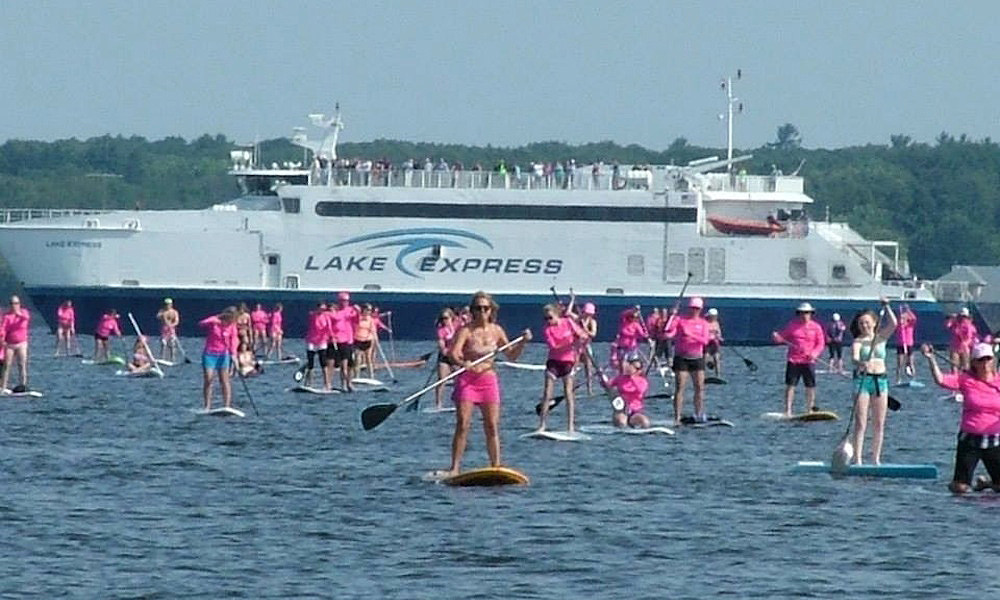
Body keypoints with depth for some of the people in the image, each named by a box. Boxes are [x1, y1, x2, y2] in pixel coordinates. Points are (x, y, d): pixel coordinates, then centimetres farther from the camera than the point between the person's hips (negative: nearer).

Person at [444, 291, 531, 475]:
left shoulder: (496, 331, 7)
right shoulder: (466, 331, -6)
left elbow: (511, 356, 17)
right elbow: (454, 353, -21)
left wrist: (522, 343, 1)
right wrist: (463, 363, -41)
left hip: (488, 379, 4)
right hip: (467, 379, -4)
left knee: (492, 427, 2)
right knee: (462, 425, -9)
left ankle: (496, 467, 7)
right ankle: (454, 468, -7)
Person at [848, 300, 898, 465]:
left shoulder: (881, 337, 11)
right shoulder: (858, 342, -1)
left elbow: (893, 324, -1)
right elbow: (854, 357, -19)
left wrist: (886, 307, 0)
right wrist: (860, 363, -39)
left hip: (880, 380, 4)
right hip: (863, 379, -4)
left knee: (879, 424, 5)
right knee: (860, 422, -8)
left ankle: (876, 459, 11)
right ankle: (857, 458, -9)